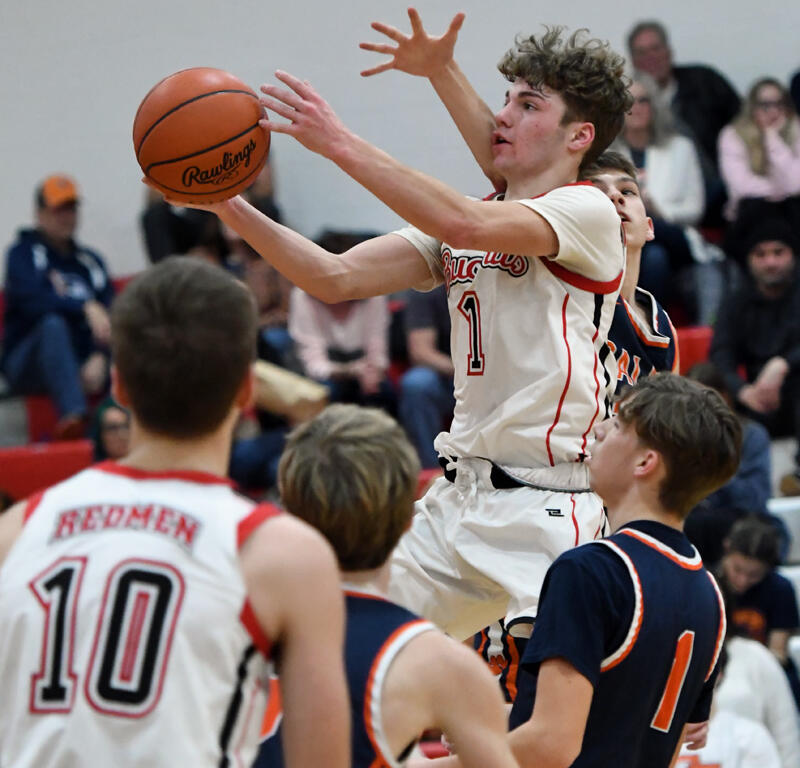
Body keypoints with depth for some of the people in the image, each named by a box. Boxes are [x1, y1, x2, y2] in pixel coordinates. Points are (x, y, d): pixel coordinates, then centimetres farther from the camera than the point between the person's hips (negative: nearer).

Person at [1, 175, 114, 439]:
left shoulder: (91, 261, 17)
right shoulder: (23, 254, 5)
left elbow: (110, 317, 5)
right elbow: (33, 301, -15)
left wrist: (100, 357, -16)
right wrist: (86, 307, -27)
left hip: (82, 364, 4)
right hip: (27, 364, -4)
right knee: (53, 325, -37)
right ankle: (74, 415, -57)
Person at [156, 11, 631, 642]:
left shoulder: (588, 211, -7)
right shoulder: (454, 221, 17)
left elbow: (469, 225, -25)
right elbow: (337, 278, 7)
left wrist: (341, 144, -26)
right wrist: (229, 206, -6)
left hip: (546, 507, -8)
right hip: (457, 492, 8)